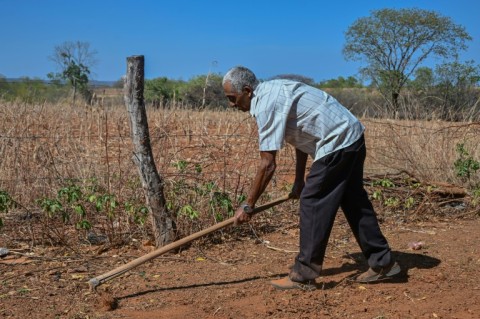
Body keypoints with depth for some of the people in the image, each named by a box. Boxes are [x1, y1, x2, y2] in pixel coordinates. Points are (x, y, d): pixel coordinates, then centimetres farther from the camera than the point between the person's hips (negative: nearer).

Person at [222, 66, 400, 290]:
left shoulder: (266, 104, -18)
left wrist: (248, 205, -11)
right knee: (354, 202, 15)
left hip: (337, 142, -10)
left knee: (313, 202, -6)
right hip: (352, 137, 10)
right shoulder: (272, 91, 12)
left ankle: (304, 275, 0)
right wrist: (299, 181, 22)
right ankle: (382, 263, 24)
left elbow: (268, 164, -19)